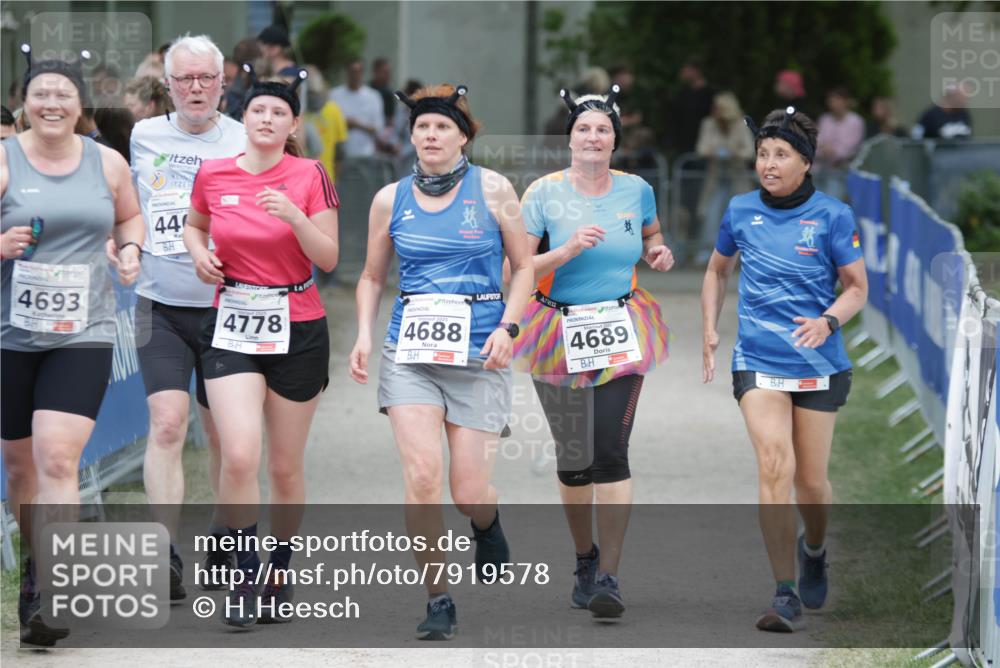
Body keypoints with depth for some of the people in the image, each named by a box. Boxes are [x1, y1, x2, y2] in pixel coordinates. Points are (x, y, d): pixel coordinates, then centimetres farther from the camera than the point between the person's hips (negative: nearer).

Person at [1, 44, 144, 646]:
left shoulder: (107, 163, 5)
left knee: (58, 458, -16)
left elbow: (129, 216, 23)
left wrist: (129, 248, 3)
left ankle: (51, 598, -19)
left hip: (83, 333, 0)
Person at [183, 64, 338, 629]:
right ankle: (246, 575, 0)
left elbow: (328, 259, -7)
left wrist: (294, 216, -23)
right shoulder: (213, 175, 1)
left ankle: (281, 573, 26)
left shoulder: (310, 176, -5)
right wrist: (199, 252, 0)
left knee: (286, 466, 7)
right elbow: (195, 225, 21)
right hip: (233, 327, 1)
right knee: (240, 455, -16)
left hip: (298, 328, -1)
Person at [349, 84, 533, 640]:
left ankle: (488, 526, 37)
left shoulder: (492, 189, 1)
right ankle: (439, 601, -4)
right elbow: (373, 276, 17)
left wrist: (507, 328, -7)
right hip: (410, 351, 1)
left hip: (479, 353, -1)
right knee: (422, 475, -15)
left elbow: (524, 266, 7)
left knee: (470, 494, -2)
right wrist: (364, 334, 1)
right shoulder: (391, 199, 6)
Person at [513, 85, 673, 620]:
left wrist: (657, 254, 0)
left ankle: (609, 576, -12)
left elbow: (650, 236, 23)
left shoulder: (636, 190, 2)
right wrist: (568, 250, -22)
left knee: (610, 451, -13)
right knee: (573, 458, 8)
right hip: (560, 333, 0)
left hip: (620, 335, 0)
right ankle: (585, 559, 30)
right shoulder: (544, 194, -5)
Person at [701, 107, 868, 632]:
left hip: (819, 366, 0)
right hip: (758, 361, 1)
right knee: (775, 466, -17)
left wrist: (827, 321, -18)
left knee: (811, 480, 7)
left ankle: (814, 551, 42)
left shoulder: (832, 216, -4)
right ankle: (785, 595, -18)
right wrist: (710, 335, 11)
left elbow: (857, 288, 1)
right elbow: (717, 271, 21)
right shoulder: (740, 211, 4)